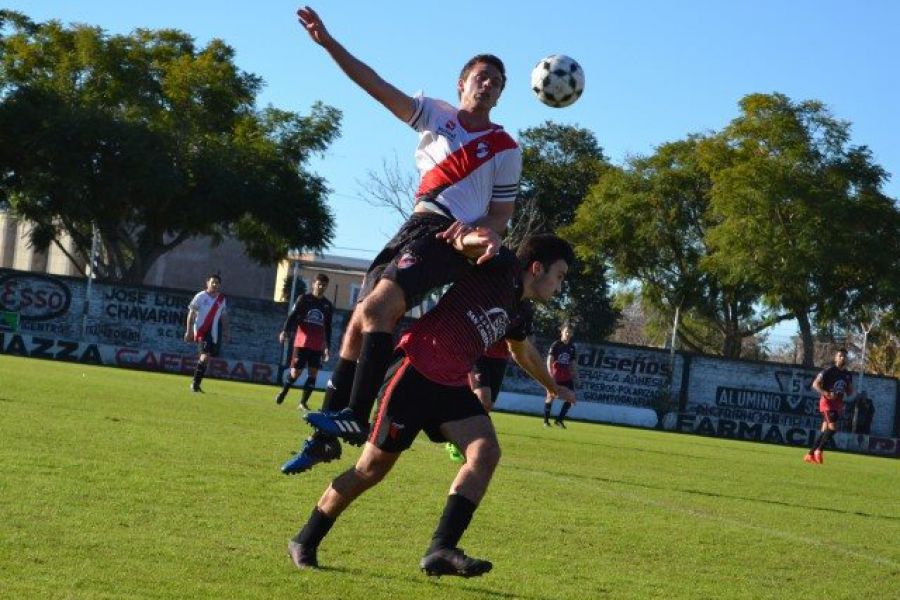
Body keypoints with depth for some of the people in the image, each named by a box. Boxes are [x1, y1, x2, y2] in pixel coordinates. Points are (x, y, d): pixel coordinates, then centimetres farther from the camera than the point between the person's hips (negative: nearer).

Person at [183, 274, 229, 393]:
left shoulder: (222, 299, 10)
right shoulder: (201, 296, -4)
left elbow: (224, 316, 19)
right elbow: (191, 314, -4)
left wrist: (225, 332, 15)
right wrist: (189, 331, -10)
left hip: (213, 333, 5)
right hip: (201, 331, -5)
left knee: (205, 358, 8)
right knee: (205, 356, -19)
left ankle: (195, 383, 21)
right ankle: (195, 382, -9)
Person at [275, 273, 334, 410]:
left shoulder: (328, 305, 11)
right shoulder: (304, 299, 3)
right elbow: (292, 316, -3)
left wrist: (327, 346, 14)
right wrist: (284, 331, -18)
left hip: (317, 346, 3)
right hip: (301, 342, -3)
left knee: (313, 373, -4)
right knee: (295, 372, -4)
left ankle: (303, 402, 3)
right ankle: (283, 392, 22)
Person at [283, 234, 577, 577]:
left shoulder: (518, 310, 19)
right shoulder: (502, 267, -6)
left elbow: (523, 352, 39)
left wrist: (553, 387, 52)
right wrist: (467, 238, -44)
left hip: (452, 385, 8)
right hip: (415, 370, -8)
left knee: (486, 452, -16)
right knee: (374, 466, -2)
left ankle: (441, 549, -22)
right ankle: (304, 542, 15)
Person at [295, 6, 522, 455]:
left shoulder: (505, 149, 10)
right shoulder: (436, 115, 17)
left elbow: (501, 214, 11)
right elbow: (377, 86, 10)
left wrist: (479, 228, -13)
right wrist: (328, 42, 0)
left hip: (449, 236, -5)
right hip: (415, 229, 5)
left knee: (378, 306, -28)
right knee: (359, 323, 0)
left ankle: (356, 416, -33)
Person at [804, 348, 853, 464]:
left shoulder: (848, 375, 13)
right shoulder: (829, 371, -6)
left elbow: (850, 392, 22)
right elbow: (815, 384, -8)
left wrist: (848, 392, -3)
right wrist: (826, 394, -22)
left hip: (838, 403, 7)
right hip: (827, 402, -7)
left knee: (825, 431, 5)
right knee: (833, 426, -20)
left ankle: (810, 454, 11)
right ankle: (819, 450, -7)